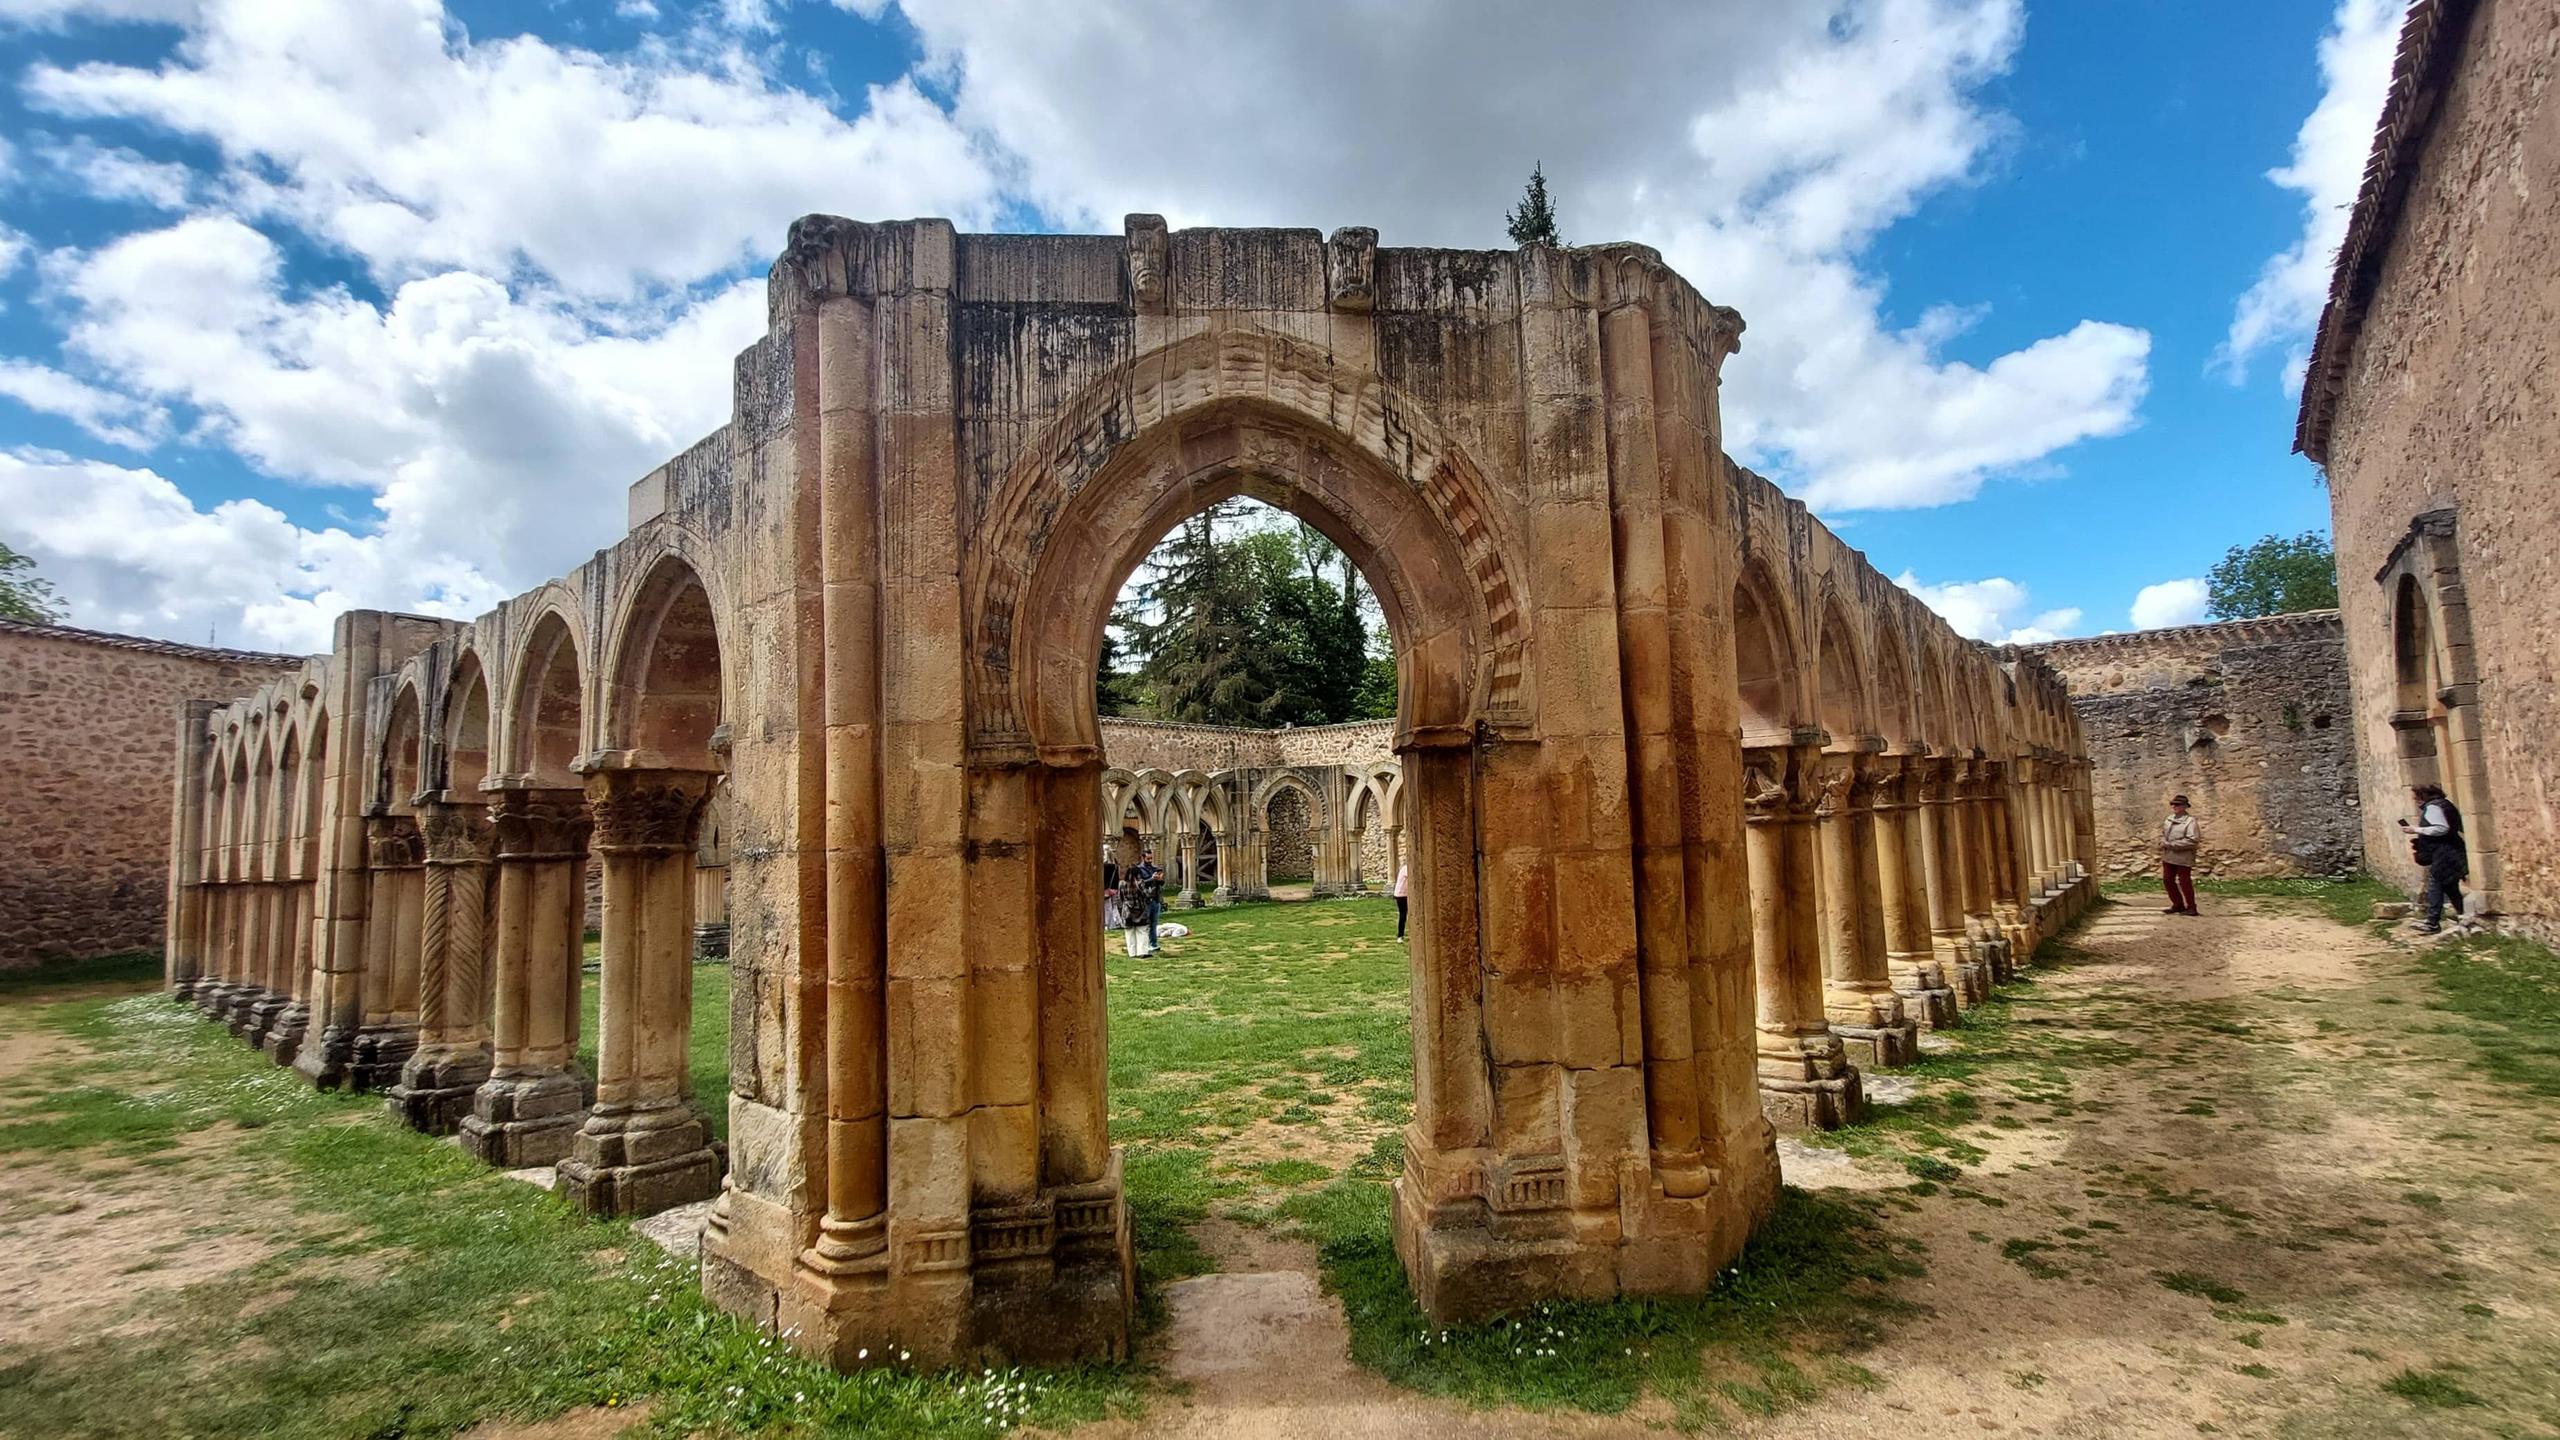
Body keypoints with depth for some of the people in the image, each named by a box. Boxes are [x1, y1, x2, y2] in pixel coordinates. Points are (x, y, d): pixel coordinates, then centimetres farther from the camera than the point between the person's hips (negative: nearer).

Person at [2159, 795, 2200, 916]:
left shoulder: (2190, 821, -13)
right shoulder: (2169, 819, 9)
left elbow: (2193, 840, -22)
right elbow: (2163, 832, 22)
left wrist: (2171, 844, -21)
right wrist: (2163, 842, -1)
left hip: (2183, 858, -7)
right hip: (2168, 856, 7)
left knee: (2184, 882, 1)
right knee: (2167, 880, 11)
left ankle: (2191, 907, 16)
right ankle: (2178, 905, 25)